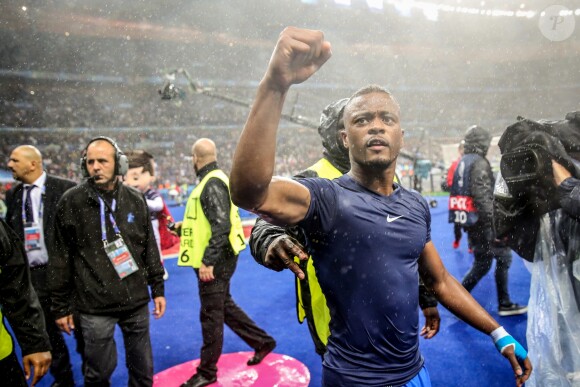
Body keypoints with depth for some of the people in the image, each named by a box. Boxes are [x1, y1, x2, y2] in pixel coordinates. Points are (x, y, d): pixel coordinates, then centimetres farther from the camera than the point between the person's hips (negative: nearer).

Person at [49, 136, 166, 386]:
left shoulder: (135, 200, 2)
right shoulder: (71, 202, -5)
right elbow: (61, 258, -2)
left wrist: (158, 288, 8)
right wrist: (61, 306, 0)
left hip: (136, 302, 3)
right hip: (95, 307, -2)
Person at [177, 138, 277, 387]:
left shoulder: (213, 183, -18)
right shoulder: (213, 180, 12)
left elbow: (221, 226, -24)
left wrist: (207, 261, -24)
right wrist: (184, 226, 24)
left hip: (214, 262, -10)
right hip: (216, 259, 10)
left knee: (211, 315, 4)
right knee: (225, 307, 21)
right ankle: (262, 341, 34)